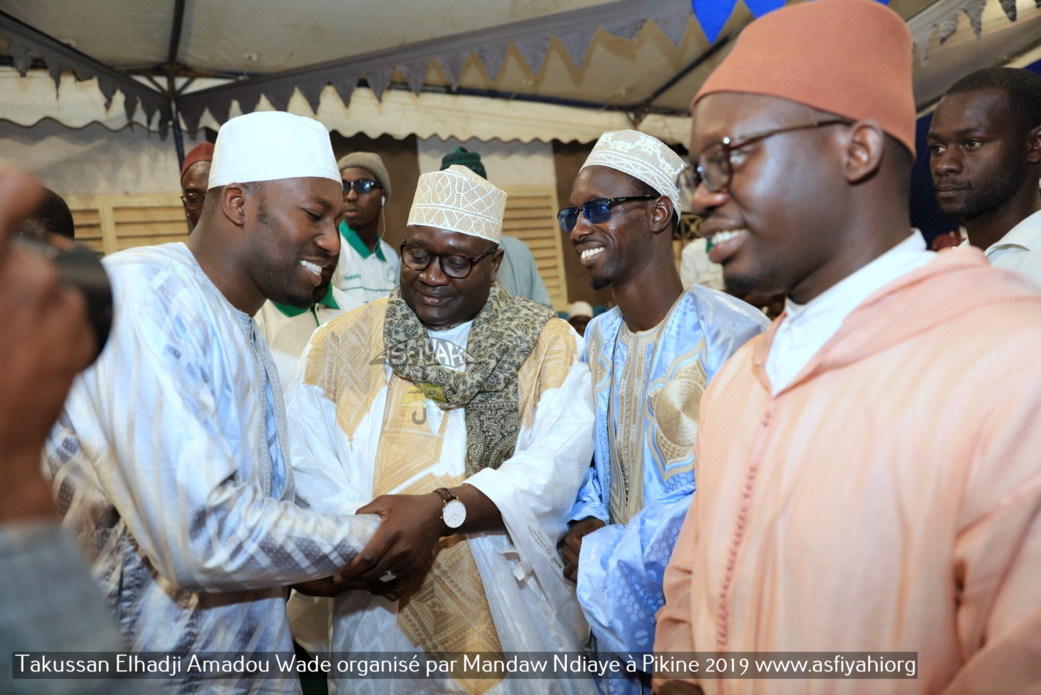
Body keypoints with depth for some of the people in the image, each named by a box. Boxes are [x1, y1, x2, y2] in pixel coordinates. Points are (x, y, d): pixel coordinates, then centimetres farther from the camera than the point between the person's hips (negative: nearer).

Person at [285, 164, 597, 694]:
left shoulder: (549, 344, -1)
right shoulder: (341, 344, 2)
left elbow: (558, 462, -15)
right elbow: (306, 471, -6)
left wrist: (441, 510, -29)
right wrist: (364, 532, -24)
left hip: (519, 607, 0)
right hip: (385, 609, 1)